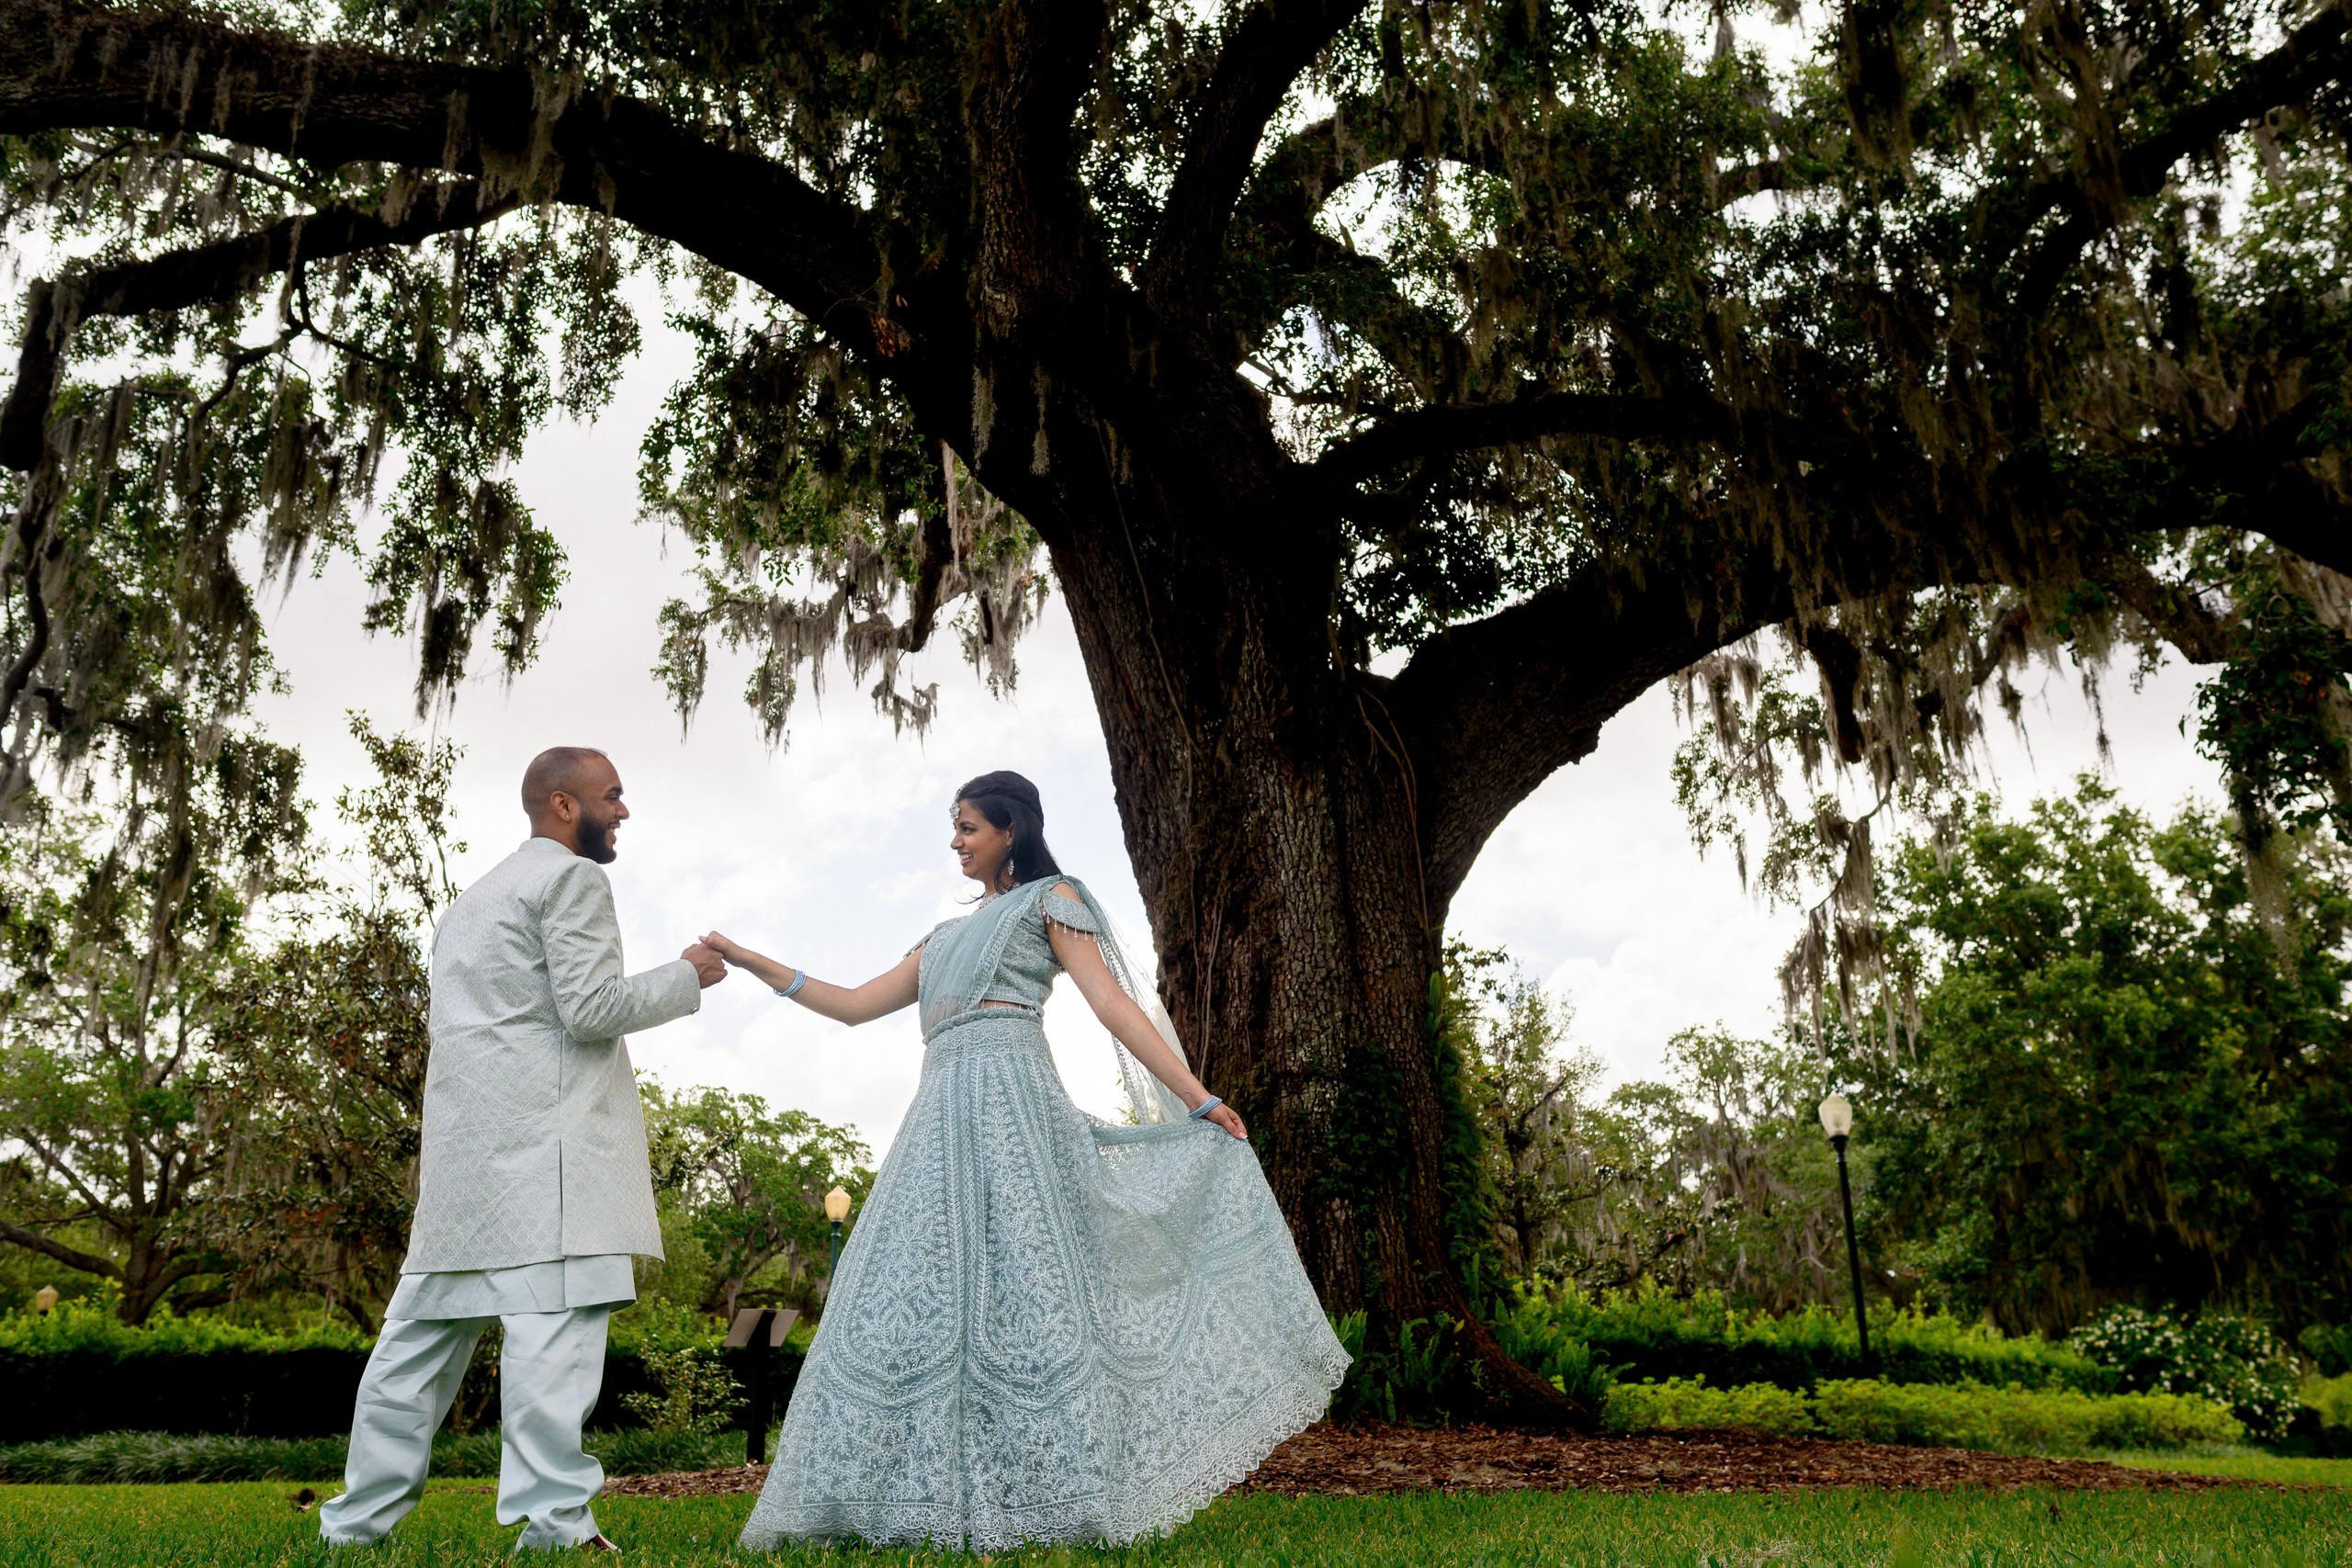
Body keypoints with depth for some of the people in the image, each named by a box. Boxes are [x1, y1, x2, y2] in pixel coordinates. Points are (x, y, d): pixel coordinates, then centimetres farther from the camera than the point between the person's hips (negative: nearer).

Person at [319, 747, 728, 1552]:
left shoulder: (473, 898, 27)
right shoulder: (572, 879, -3)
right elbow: (594, 1007, -12)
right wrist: (685, 976, 0)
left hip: (461, 1148, 9)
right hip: (542, 1140, -9)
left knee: (423, 1330, 11)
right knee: (553, 1322, -12)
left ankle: (355, 1524, 16)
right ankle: (554, 1523, -16)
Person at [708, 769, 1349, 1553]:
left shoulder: (1050, 898, 10)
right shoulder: (945, 937, 30)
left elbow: (1113, 1004, 2)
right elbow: (856, 1004, 27)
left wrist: (1200, 1100, -6)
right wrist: (753, 964, 23)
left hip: (1008, 1098, -7)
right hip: (940, 1113, 7)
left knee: (1020, 1285, -12)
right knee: (926, 1296, -2)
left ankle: (1049, 1501, -10)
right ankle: (936, 1500, 1)